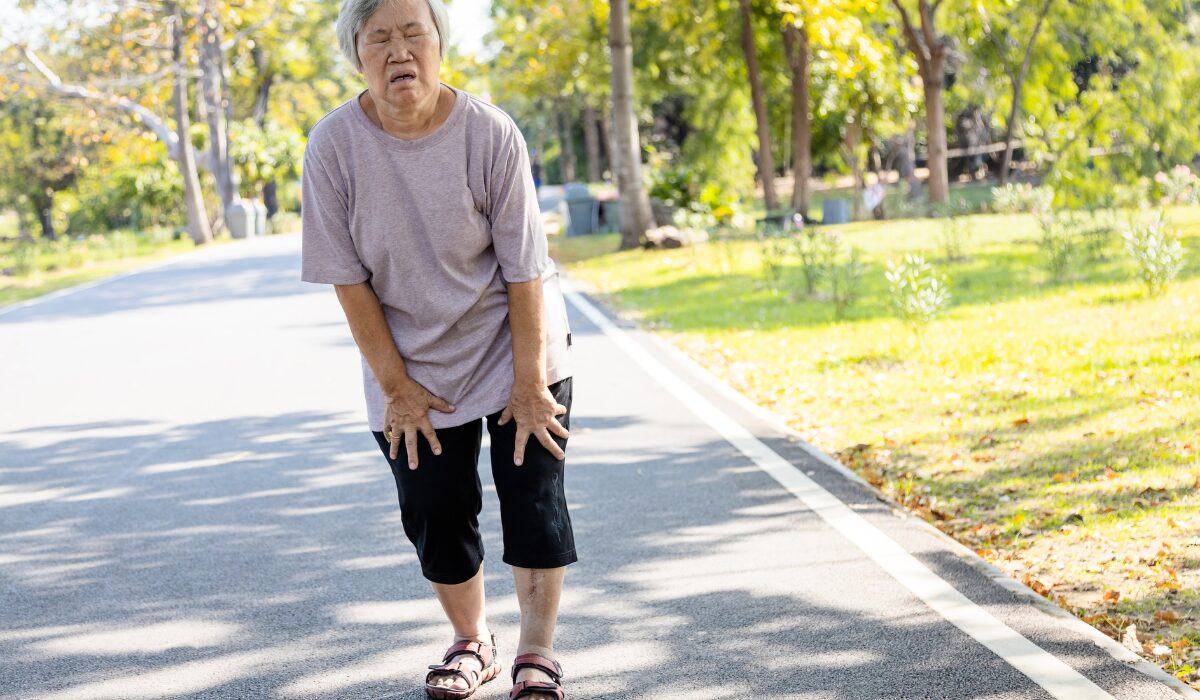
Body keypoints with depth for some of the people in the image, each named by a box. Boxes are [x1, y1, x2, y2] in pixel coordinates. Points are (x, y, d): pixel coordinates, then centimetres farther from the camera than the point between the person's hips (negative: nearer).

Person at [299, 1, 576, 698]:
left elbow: (523, 269, -15)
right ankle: (472, 642, 28)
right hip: (413, 362, 1)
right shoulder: (335, 145, -16)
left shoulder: (490, 134, -19)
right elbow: (349, 280, -11)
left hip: (512, 343, -1)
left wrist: (528, 385, -15)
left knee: (536, 499, -5)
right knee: (436, 512, 6)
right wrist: (396, 387, -11)